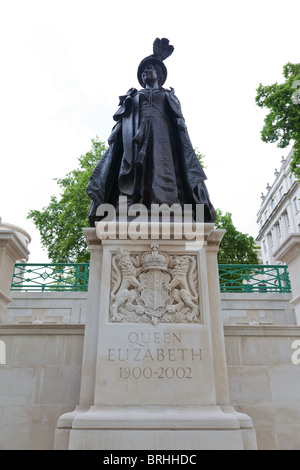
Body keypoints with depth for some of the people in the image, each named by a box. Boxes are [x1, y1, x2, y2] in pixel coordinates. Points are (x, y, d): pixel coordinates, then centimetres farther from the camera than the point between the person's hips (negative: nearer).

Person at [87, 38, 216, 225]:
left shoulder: (169, 96, 29)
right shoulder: (132, 96, 33)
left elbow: (180, 125, 16)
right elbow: (121, 123, 21)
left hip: (161, 136, -1)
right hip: (135, 137, 1)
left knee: (162, 173, -22)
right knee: (134, 176, -20)